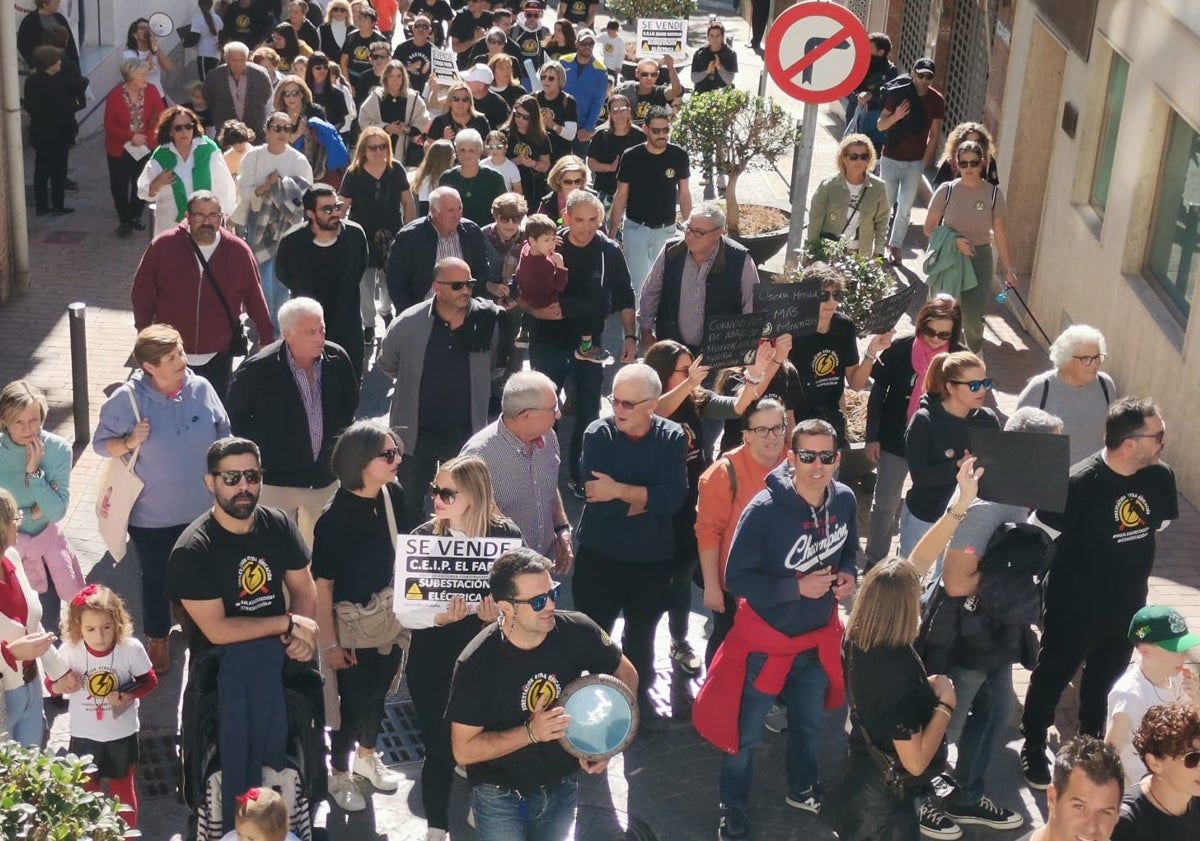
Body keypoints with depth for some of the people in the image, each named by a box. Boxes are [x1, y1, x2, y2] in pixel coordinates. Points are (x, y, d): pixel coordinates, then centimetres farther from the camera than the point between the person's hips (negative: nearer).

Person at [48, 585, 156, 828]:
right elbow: (51, 682, -6)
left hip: (122, 734, -1)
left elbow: (149, 680, -7)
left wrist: (129, 695, -26)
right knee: (87, 791, 20)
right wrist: (59, 686, -29)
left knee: (123, 790, 18)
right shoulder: (69, 650, -20)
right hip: (84, 735, 1)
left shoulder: (131, 648, -22)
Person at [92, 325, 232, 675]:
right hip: (150, 514, -2)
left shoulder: (201, 388, -11)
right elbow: (101, 442, -8)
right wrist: (129, 442, -27)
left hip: (201, 509, 2)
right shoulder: (127, 399, -18)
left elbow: (223, 438, 1)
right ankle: (158, 643, 39)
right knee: (156, 579, 16)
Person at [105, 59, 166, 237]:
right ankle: (125, 221, 17)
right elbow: (109, 125, -12)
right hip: (120, 147, -2)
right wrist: (131, 136, -23)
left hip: (145, 147, 2)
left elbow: (161, 115, -7)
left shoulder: (150, 91, -10)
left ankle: (136, 217, 27)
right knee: (120, 185, 3)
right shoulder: (115, 95, -16)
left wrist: (148, 135, -21)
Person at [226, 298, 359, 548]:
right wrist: (259, 450, -3)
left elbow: (350, 405, 13)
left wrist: (339, 439, 9)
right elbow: (235, 414, -2)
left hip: (325, 477, 4)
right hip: (277, 478, -4)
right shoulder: (258, 368, -18)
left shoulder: (337, 359, -6)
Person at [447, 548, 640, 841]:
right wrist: (531, 732, -29)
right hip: (502, 797, -3)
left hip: (562, 787, 3)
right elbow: (464, 749, -19)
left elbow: (626, 676, 1)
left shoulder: (577, 632, -16)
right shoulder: (477, 663, -24)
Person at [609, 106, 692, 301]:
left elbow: (683, 194, 6)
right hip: (636, 228, -2)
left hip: (666, 231, 2)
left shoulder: (678, 156, -4)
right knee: (640, 284, -5)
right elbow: (620, 197, -1)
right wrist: (611, 233, -4)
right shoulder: (631, 157, -8)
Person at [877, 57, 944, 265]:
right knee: (885, 203, 4)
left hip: (915, 162, 1)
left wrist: (924, 161, 0)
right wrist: (895, 116, -23)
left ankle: (895, 247, 17)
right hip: (891, 159, -1)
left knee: (905, 208, 5)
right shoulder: (897, 93, -9)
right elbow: (880, 125, -3)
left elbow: (934, 135, 3)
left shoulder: (936, 101, -5)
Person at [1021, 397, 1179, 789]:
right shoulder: (1079, 483, -28)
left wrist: (1133, 573, 10)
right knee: (1051, 678, 15)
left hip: (1127, 607, 5)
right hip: (1074, 609, -5)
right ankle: (1033, 747, 36)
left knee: (1105, 681, 25)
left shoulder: (1160, 476, -11)